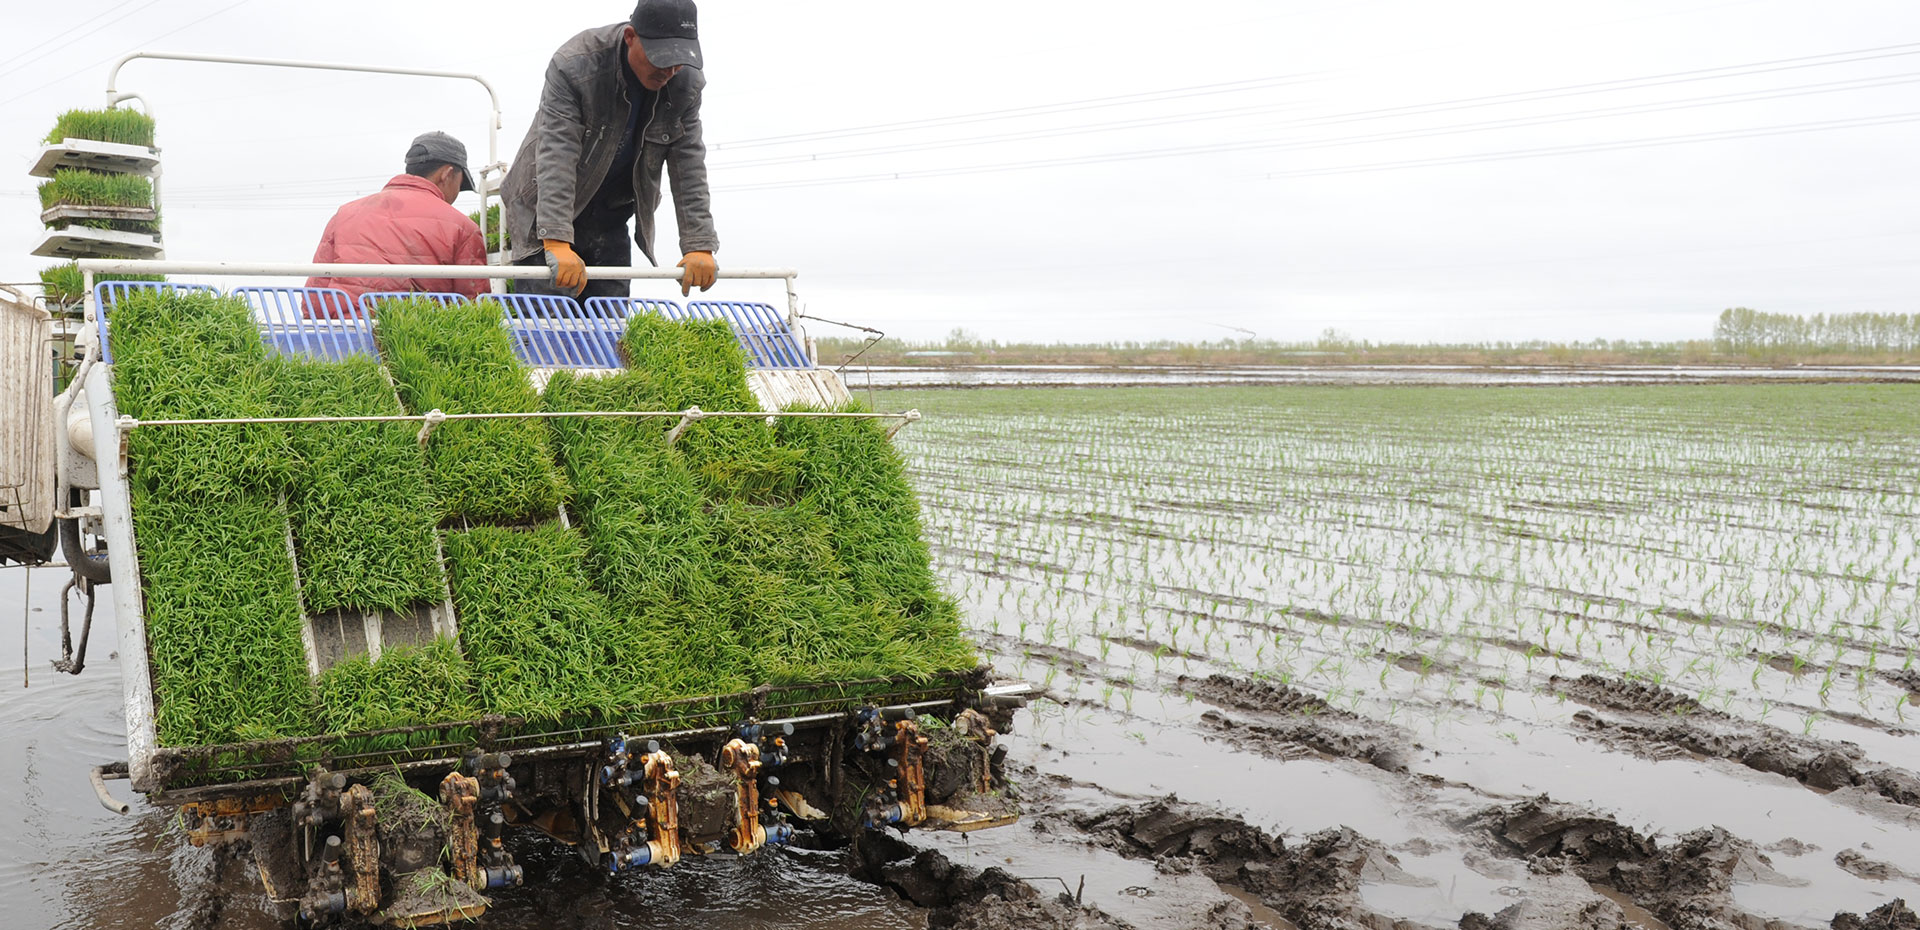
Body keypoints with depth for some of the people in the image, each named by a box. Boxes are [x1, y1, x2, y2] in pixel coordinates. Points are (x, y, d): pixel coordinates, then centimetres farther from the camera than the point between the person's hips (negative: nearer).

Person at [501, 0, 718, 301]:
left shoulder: (686, 82, -12)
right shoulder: (575, 65, -26)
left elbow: (689, 166, -11)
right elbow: (556, 155, -33)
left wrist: (700, 246, -20)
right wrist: (557, 244, -43)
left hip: (610, 217, 4)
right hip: (547, 211, -4)